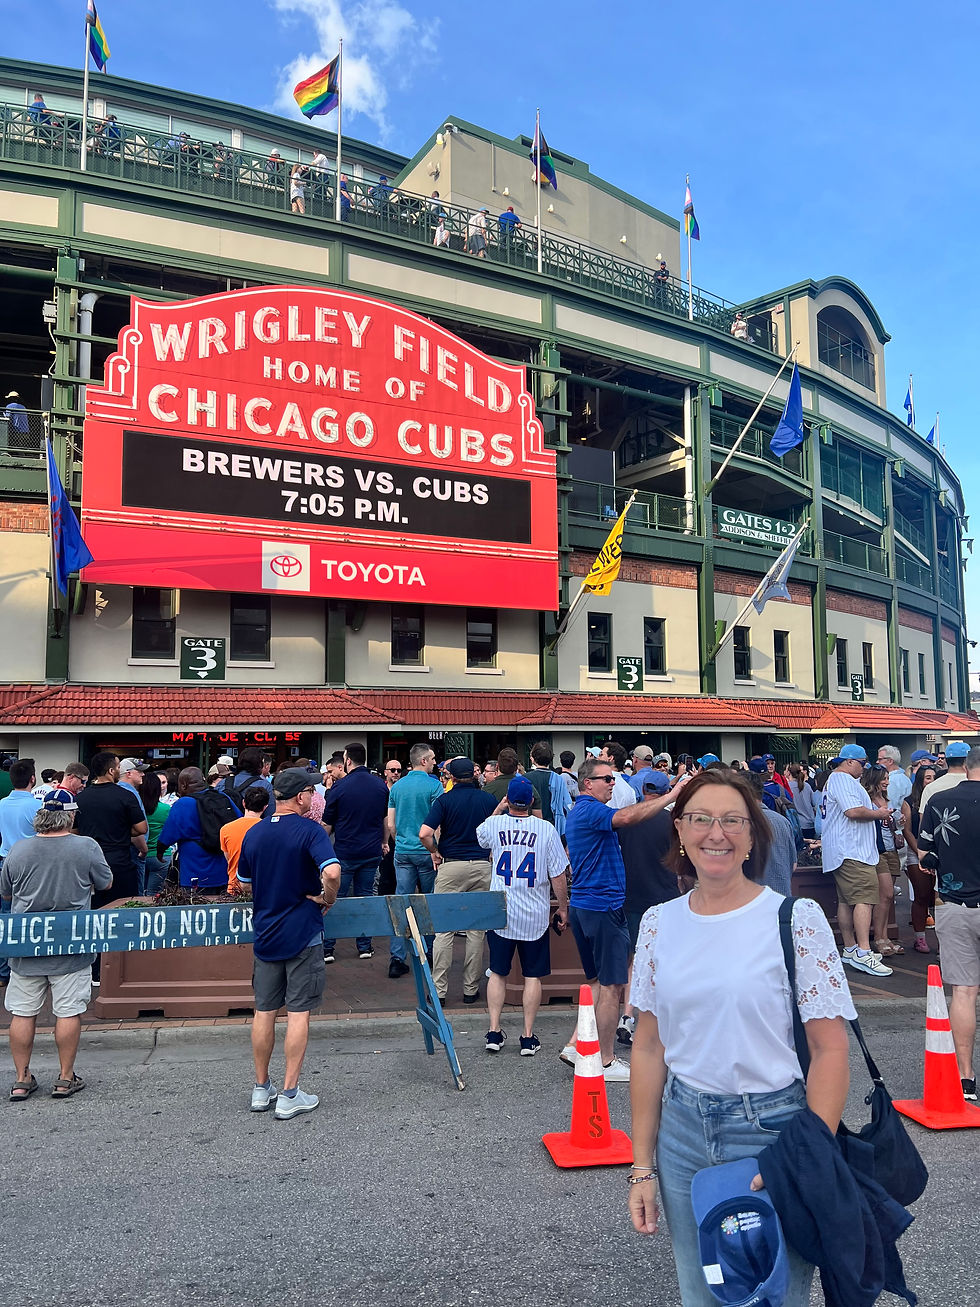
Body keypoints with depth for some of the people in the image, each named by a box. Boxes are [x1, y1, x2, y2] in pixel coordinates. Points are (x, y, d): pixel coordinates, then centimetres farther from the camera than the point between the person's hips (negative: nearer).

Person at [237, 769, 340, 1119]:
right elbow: (332, 872, -30)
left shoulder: (254, 833, 4)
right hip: (302, 934, -5)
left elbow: (244, 881, 15)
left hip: (265, 933, 6)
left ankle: (261, 1089, 25)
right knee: (298, 1012, 3)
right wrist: (328, 899, -12)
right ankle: (289, 1095, 8)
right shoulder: (310, 831, -15)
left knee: (264, 1011, 14)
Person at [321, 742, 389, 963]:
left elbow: (327, 824, -3)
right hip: (372, 851, 4)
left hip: (344, 851, -4)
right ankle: (364, 946, 14)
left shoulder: (340, 787, -11)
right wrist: (384, 841, 24)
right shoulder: (380, 785, 1)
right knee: (365, 898, 11)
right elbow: (386, 818, 12)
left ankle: (327, 948, 8)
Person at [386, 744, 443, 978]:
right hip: (427, 851, -4)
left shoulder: (397, 786, 5)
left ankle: (397, 959, 0)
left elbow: (390, 824, 8)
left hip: (402, 851, 4)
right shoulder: (433, 785, -10)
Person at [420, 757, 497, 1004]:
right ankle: (471, 989, 14)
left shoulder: (444, 800, -4)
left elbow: (424, 833, -15)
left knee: (444, 929, 4)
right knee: (476, 930, 8)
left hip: (450, 865, -2)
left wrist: (434, 852, 1)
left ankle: (439, 990, 5)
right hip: (482, 865, 2)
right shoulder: (489, 799, 3)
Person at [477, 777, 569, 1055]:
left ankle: (494, 1032, 14)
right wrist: (563, 908, 7)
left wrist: (499, 808, 20)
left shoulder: (494, 824, -5)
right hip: (535, 916, -1)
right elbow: (558, 875, -5)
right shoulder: (545, 829, -9)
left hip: (500, 914, 1)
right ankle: (528, 1037, 13)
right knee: (532, 975, 9)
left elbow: (479, 836, 22)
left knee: (498, 972, 13)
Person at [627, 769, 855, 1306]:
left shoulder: (797, 919, -13)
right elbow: (648, 1046, 4)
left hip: (774, 1128, -3)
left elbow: (830, 1049, -11)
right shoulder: (659, 923, -1)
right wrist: (642, 1165, 5)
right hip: (683, 1134, 4)